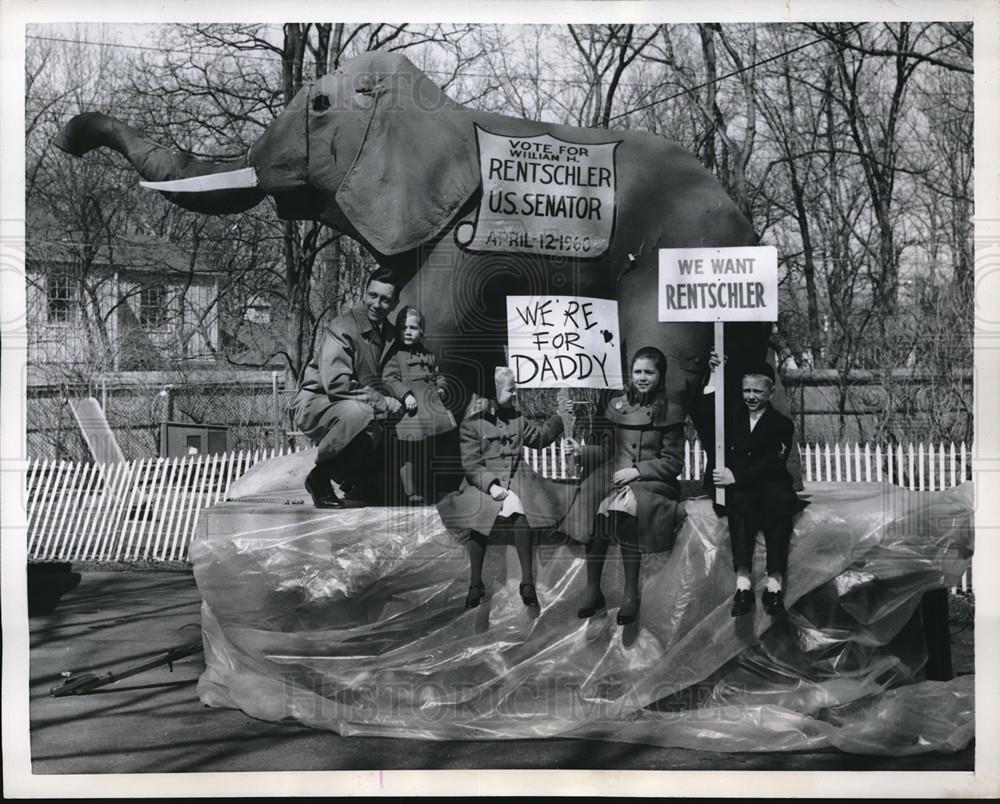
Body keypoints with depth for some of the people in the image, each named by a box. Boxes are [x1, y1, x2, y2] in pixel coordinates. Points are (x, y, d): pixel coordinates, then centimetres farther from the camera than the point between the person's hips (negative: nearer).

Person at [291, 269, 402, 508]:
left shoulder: (388, 334, 9)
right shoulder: (341, 329, -17)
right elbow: (336, 384, -27)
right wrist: (383, 403, -25)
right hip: (316, 405, -8)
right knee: (357, 412, -38)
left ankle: (359, 488, 6)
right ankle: (320, 477, -16)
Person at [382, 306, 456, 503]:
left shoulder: (428, 355, 18)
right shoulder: (395, 354, -2)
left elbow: (438, 376, 29)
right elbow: (389, 378, -11)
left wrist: (441, 388, 9)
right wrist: (405, 394, -22)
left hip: (431, 405, 6)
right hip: (409, 410, -6)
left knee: (427, 453, 11)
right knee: (408, 452, -6)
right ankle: (410, 492, 1)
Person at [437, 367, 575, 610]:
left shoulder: (516, 417, 15)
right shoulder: (472, 423, -2)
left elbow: (540, 437, 28)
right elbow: (471, 464, -7)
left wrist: (559, 418, 20)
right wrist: (490, 484, -20)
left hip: (517, 477, 3)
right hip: (483, 481, -3)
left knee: (519, 510, -27)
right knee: (478, 516, -27)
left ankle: (527, 581, -21)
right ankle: (475, 584, -10)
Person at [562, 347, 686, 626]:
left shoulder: (670, 411, 4)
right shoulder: (615, 404, 15)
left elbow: (673, 462, 0)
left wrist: (637, 470, -11)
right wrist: (583, 452, -1)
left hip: (653, 481, -3)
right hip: (615, 475, 3)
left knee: (623, 507, -36)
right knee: (593, 501, -31)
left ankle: (631, 593, -25)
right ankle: (592, 590, -24)